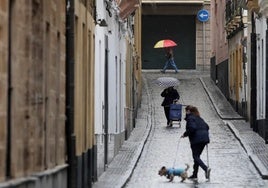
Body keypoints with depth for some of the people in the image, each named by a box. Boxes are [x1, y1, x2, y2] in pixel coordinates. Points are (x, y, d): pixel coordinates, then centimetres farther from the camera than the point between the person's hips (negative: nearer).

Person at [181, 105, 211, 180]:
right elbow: (207, 127, 18)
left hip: (196, 140, -8)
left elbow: (192, 128, -19)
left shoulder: (190, 118, -5)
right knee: (197, 156, 14)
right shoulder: (199, 118, 21)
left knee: (195, 157, -5)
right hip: (204, 138, 8)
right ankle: (194, 175, 15)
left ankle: (206, 168, -26)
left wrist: (185, 134, -8)